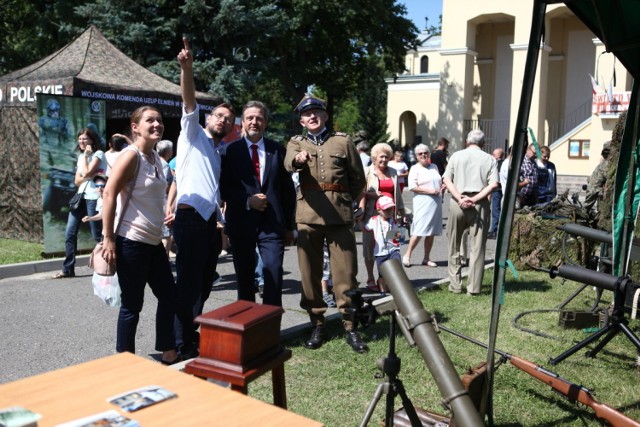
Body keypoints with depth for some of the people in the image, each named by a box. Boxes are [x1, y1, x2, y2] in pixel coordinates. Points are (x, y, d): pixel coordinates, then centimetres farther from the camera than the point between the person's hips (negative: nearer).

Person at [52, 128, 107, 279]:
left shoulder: (98, 154, -5)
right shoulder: (81, 156, 18)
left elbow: (86, 173, -17)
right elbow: (77, 180, 11)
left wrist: (85, 155, -7)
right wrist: (89, 176, -9)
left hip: (93, 198, -7)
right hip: (80, 197, 7)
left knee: (98, 235, -4)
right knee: (69, 234, 2)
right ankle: (68, 269, 9)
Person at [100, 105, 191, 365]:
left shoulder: (155, 158, 12)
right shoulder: (131, 155, -13)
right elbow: (109, 194, -17)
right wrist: (108, 239, -20)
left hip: (154, 242, 9)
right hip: (131, 242, -9)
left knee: (169, 298, 13)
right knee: (132, 305, 1)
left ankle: (169, 356, 26)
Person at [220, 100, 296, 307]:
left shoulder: (277, 150, 7)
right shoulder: (231, 150, 3)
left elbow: (288, 189, 9)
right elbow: (224, 188, 0)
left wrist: (289, 226, 8)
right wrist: (248, 201, -15)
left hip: (272, 223, 0)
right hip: (241, 222, 0)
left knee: (274, 276, -6)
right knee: (244, 279, 9)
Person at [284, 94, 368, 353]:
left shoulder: (343, 141, 9)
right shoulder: (296, 143, 10)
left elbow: (358, 179, 15)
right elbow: (289, 163, -15)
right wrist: (298, 159, -36)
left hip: (340, 214, -1)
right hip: (308, 215, 1)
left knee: (345, 273, 1)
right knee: (310, 272, 5)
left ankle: (349, 326, 11)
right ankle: (317, 324, 18)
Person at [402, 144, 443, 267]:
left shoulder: (434, 167, 16)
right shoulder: (415, 168, -2)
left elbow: (439, 182, 28)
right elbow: (412, 187, -12)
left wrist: (441, 187, 3)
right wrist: (430, 191, -16)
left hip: (436, 203, 6)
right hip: (423, 203, -6)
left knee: (431, 233, 7)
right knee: (419, 231, -11)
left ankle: (426, 258, 14)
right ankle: (407, 255, 0)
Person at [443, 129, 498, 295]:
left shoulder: (456, 156, 8)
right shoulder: (489, 159, 6)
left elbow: (447, 180, -1)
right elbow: (493, 184, -5)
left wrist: (460, 197, -9)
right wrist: (475, 199, -9)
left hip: (457, 203, 1)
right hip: (480, 205, 0)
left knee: (454, 246, 12)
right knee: (477, 248, 4)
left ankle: (455, 284, 14)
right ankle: (474, 288, 6)